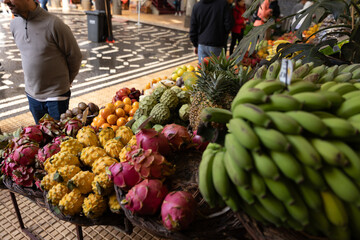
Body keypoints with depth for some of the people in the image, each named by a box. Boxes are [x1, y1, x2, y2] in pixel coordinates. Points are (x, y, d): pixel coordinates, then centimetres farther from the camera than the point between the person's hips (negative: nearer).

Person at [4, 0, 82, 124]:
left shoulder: (54, 24, -20)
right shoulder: (14, 24, 1)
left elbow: (75, 57, -9)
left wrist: (65, 81, 3)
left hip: (56, 95, -5)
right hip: (32, 94, 6)